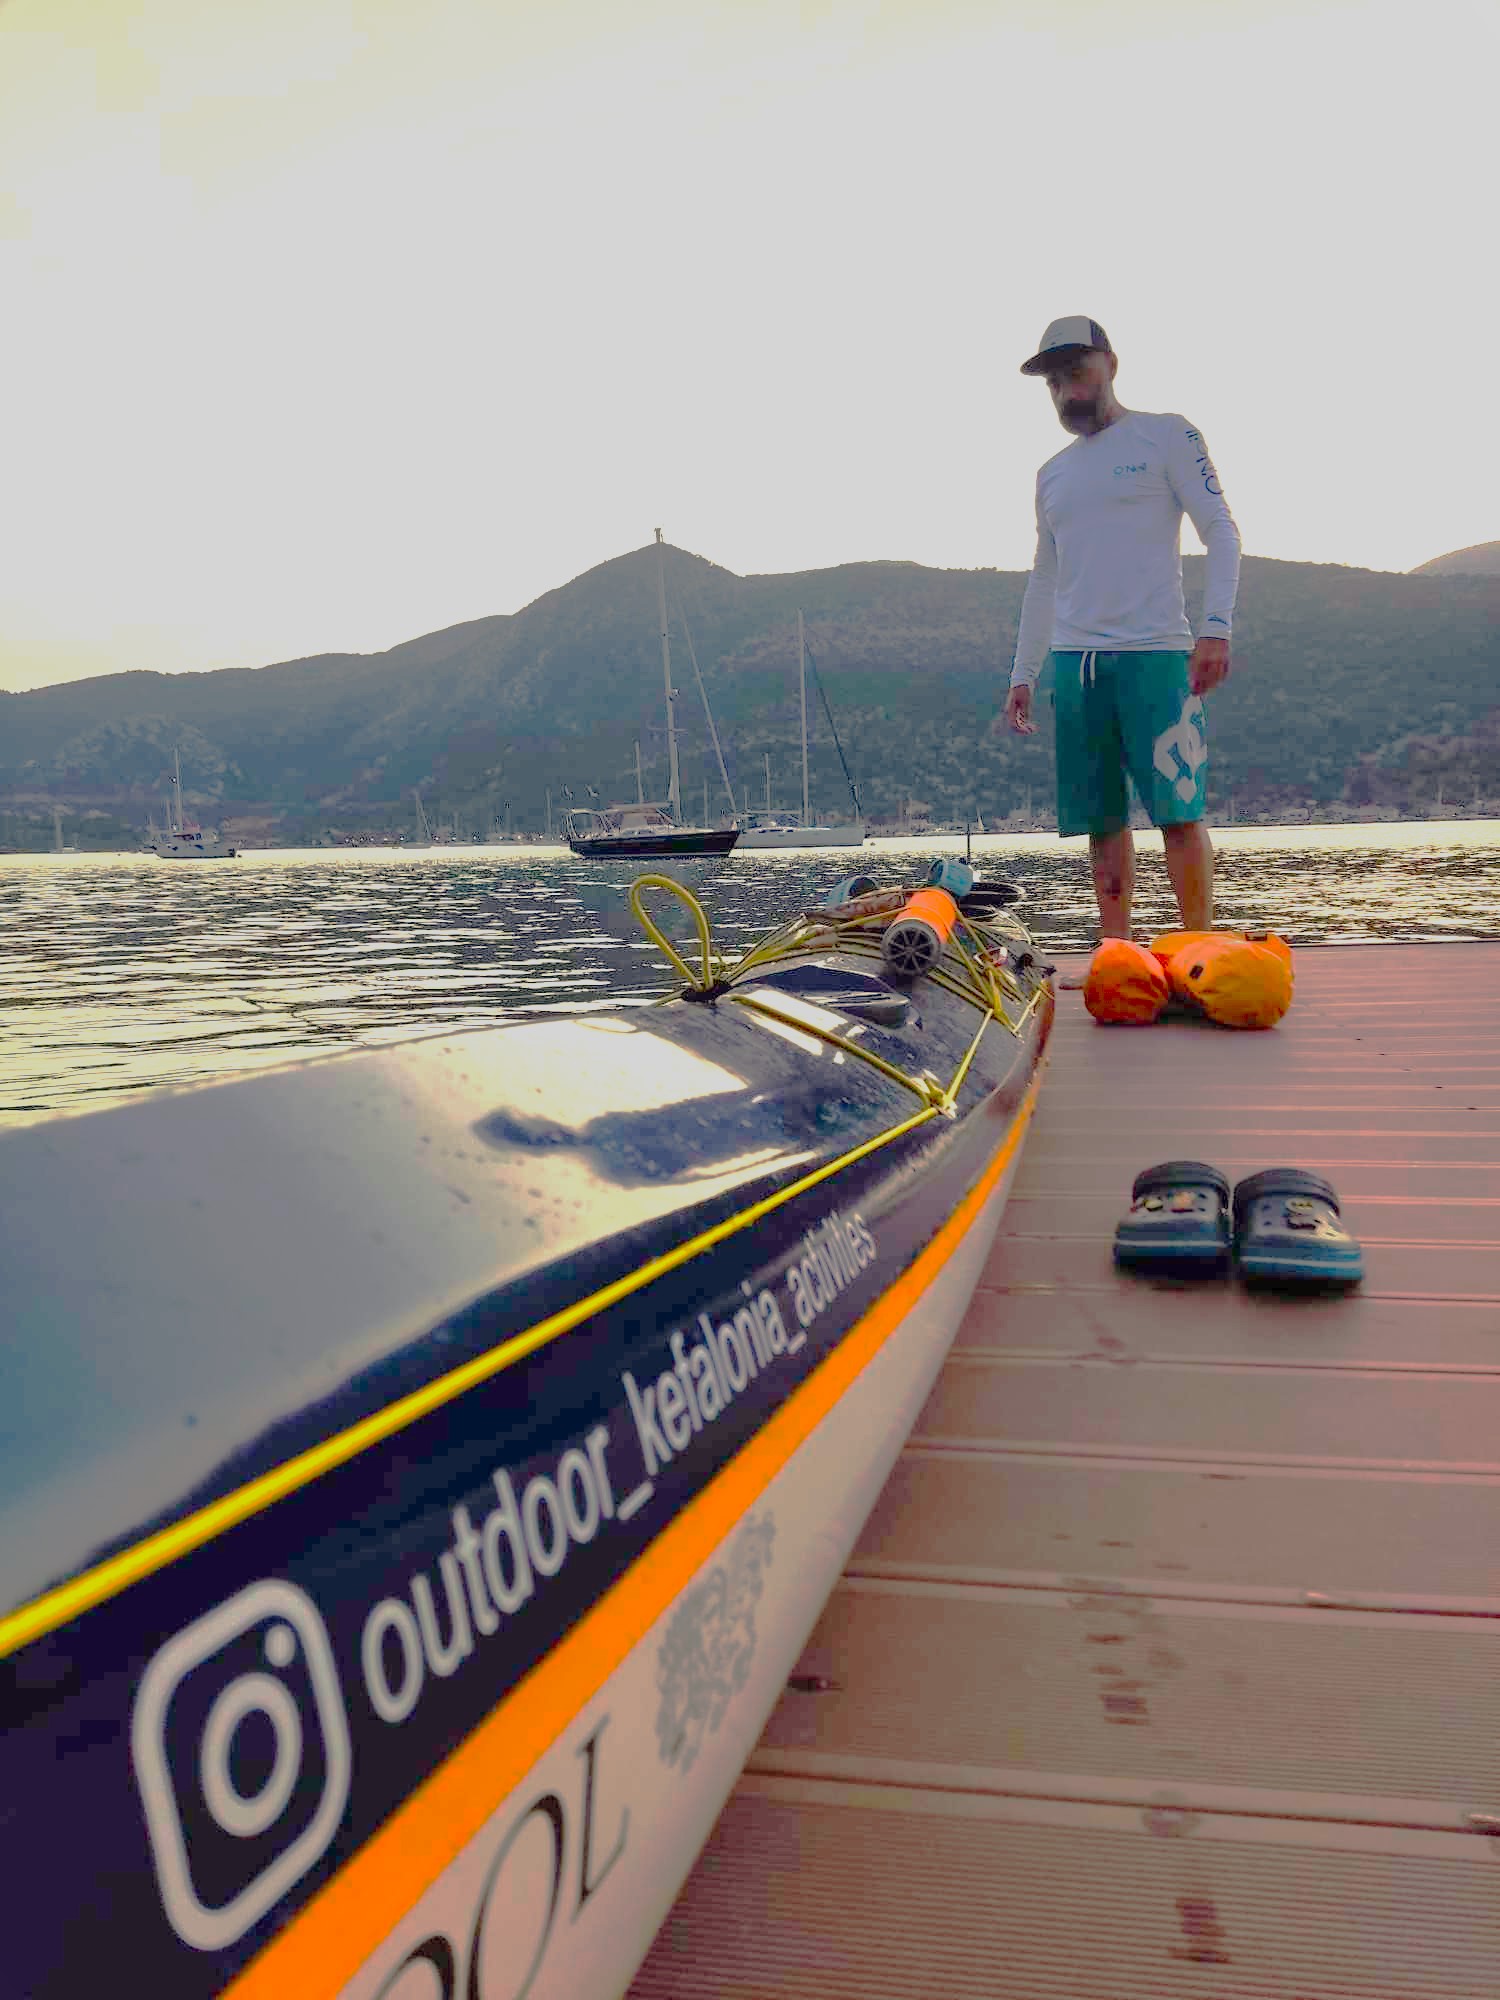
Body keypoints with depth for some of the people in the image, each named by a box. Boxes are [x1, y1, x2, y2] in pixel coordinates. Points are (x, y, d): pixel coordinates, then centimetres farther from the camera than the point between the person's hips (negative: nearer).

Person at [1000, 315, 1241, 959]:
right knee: (1103, 822, 3)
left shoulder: (1166, 437, 6)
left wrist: (1215, 628, -13)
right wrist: (1023, 675, 18)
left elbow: (1221, 532, 0)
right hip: (1073, 661, 5)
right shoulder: (1052, 474, 21)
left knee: (1178, 810, -10)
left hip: (1155, 654, -5)